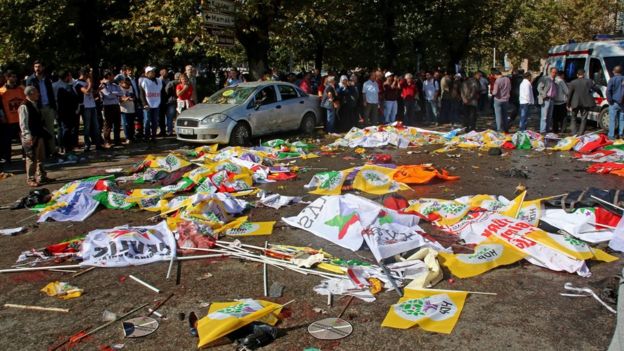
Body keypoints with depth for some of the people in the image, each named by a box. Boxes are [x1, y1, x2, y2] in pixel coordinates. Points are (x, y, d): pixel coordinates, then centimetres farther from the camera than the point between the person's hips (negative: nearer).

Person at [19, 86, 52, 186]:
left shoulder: (35, 105, 11)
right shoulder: (24, 106, -15)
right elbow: (23, 124, -19)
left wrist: (45, 132, 19)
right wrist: (28, 136, -24)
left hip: (39, 135, 9)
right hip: (31, 137, -9)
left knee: (40, 158, 15)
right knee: (32, 158, -2)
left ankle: (41, 176, 25)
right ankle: (30, 179, 8)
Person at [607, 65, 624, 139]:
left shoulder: (612, 80, -9)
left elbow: (608, 91, -19)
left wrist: (610, 100, -10)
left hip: (614, 103, -4)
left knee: (612, 119, 1)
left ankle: (611, 135, 1)